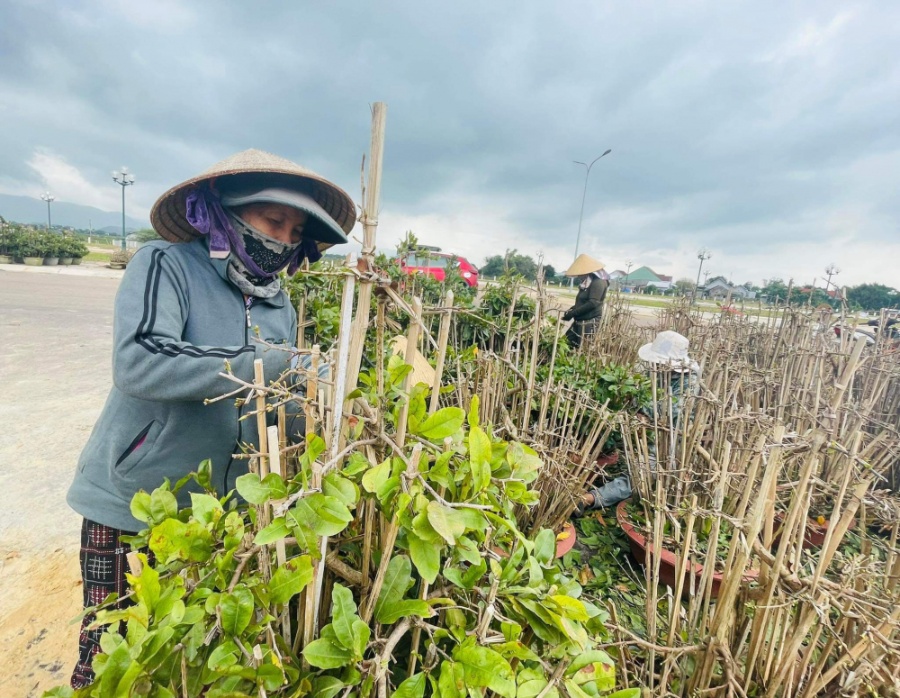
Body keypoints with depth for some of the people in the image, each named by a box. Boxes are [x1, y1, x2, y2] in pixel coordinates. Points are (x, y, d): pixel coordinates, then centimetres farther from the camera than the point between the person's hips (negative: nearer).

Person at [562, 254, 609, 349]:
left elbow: (593, 303, -22)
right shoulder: (586, 282, 19)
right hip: (580, 321, 10)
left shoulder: (598, 282, -12)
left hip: (590, 323, -10)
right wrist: (571, 309, 2)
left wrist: (572, 313, -19)